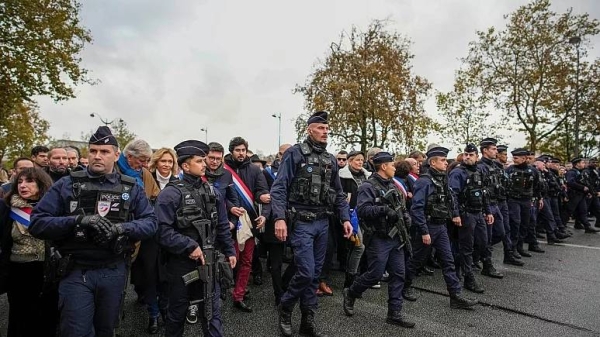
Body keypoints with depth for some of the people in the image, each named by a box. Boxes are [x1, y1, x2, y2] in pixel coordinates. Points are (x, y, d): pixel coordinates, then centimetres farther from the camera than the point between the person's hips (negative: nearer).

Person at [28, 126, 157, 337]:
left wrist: (121, 228, -20)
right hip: (76, 272, -2)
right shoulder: (67, 185, -2)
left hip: (114, 272, 2)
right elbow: (37, 222, -8)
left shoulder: (130, 188, 2)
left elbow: (150, 222, -2)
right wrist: (78, 220, -23)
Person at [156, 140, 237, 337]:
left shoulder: (213, 193, 5)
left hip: (209, 261, 4)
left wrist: (229, 251, 10)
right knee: (177, 311, 17)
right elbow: (163, 231, -21)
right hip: (181, 264, -4)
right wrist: (190, 246, -21)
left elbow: (222, 226, 11)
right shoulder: (171, 193, -13)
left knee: (212, 311, 12)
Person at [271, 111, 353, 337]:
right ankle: (285, 309, 19)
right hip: (301, 222, -6)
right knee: (306, 272, -8)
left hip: (322, 222, 6)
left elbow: (338, 193, 17)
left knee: (316, 273, 11)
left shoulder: (330, 160, 12)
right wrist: (280, 218, -23)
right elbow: (279, 188, -13)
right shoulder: (295, 153, -6)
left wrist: (345, 218, 7)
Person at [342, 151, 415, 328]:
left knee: (398, 275, 7)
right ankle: (350, 293, 23)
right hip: (378, 239, -8)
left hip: (396, 237, 8)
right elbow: (361, 210, -24)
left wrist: (404, 215, 8)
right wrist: (384, 209, -32)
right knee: (375, 275, -2)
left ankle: (394, 313, 17)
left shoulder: (391, 185, 15)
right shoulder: (368, 186, -12)